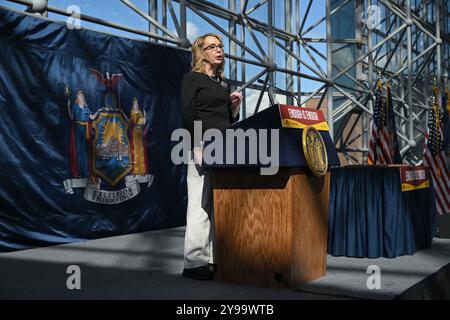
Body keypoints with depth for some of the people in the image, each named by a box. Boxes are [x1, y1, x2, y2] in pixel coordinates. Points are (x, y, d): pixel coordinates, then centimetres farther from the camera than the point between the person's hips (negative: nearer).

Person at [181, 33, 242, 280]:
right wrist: (199, 149, -17)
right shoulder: (192, 79, 2)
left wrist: (235, 107, 5)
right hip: (202, 148, -7)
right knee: (201, 205, -8)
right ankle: (194, 263, -3)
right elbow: (188, 116, -8)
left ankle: (213, 258, 12)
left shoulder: (223, 83, 23)